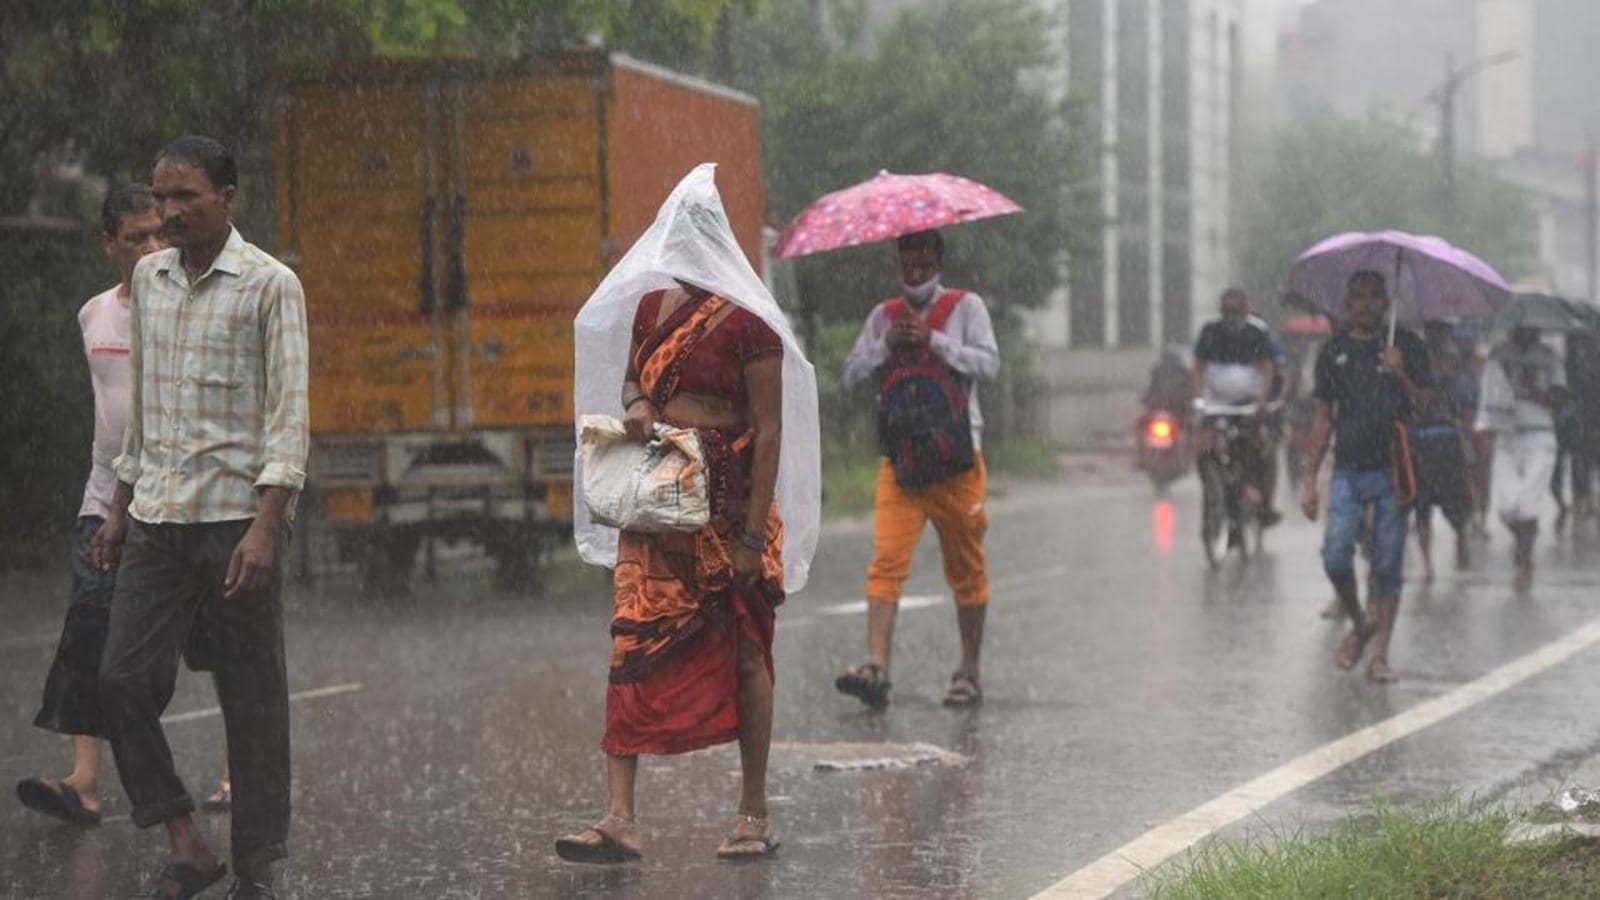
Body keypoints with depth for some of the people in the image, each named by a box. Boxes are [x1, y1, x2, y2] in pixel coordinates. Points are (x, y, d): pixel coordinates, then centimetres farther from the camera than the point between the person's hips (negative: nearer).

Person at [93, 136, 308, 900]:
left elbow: (289, 412, -10)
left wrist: (265, 527, -19)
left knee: (252, 700, 1)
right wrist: (120, 506, 17)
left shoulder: (269, 285, -5)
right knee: (123, 680, -5)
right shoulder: (148, 278, 11)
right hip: (155, 520, 5)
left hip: (238, 515, -5)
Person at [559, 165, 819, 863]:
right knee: (633, 644, -5)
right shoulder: (652, 305, 11)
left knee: (743, 650, 3)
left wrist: (754, 534, -15)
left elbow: (769, 430, -10)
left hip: (727, 500, -5)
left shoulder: (747, 324, -8)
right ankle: (620, 818, -8)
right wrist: (635, 403, -1)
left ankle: (754, 813, 13)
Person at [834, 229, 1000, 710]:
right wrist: (887, 344, -6)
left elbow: (989, 363, -7)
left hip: (955, 456, -2)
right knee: (886, 560, -14)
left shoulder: (965, 306, 6)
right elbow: (851, 374, 10)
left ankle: (969, 672, 15)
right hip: (899, 459, 2)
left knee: (966, 569, 5)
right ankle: (876, 667, -23)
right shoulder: (884, 315, 15)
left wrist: (932, 340, -13)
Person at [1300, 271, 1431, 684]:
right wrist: (1310, 478, 10)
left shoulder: (1406, 346, 4)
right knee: (1335, 558, -8)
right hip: (1348, 472, 2)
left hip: (1392, 472, -2)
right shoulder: (1334, 351, 10)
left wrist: (1401, 375, -19)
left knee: (1388, 565, -1)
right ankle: (1359, 624, 18)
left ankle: (1381, 654, 6)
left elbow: (1426, 408, -1)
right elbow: (1324, 419, 14)